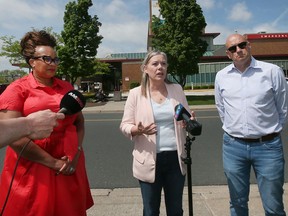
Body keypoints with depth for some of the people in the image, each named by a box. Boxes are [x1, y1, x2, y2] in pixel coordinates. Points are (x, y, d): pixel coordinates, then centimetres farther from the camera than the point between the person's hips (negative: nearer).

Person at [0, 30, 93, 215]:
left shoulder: (67, 87, 9)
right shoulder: (18, 89, -6)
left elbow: (79, 121, 10)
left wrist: (76, 155, -5)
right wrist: (53, 162, -14)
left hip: (69, 167, 5)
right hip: (33, 170, -4)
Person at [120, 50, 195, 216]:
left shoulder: (177, 89, 5)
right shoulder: (136, 93, -4)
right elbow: (125, 125, -3)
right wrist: (138, 130, -24)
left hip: (175, 158, 3)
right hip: (149, 160, -2)